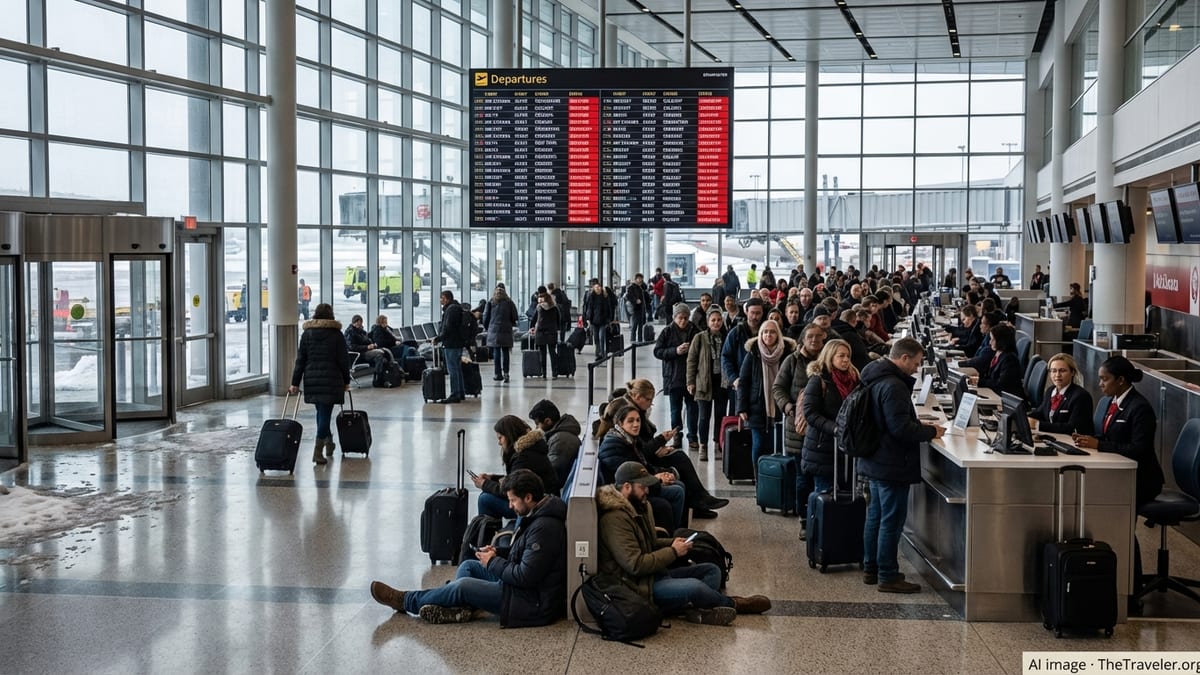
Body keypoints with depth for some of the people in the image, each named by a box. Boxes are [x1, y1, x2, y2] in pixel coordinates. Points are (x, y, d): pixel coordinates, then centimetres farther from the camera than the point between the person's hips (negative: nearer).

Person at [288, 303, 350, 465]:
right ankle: (318, 450, -13)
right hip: (331, 379, -3)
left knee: (321, 411, 20)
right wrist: (346, 381, 8)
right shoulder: (336, 334, -4)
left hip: (311, 379, 3)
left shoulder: (306, 334, 4)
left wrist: (295, 383, 5)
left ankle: (328, 441, 30)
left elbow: (300, 360, 3)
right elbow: (343, 359, -2)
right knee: (325, 413, -4)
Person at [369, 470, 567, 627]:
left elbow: (525, 576, -26)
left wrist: (493, 563, -11)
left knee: (464, 585, -14)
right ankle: (457, 608, -12)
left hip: (535, 604, -11)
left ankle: (405, 601, 4)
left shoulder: (544, 527, -25)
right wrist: (498, 554, 4)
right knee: (468, 566, 11)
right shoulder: (534, 515, 10)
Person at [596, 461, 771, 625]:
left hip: (655, 573, 11)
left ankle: (697, 610, -22)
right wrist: (673, 552, -15)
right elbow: (636, 565, -27)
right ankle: (731, 604, 1)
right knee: (694, 587, -29)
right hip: (638, 586, -11)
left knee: (711, 570, 7)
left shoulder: (636, 506, 11)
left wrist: (672, 542, 5)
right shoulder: (615, 520, -23)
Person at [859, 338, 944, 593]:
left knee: (875, 516, 17)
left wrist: (919, 425, 12)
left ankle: (871, 568, 26)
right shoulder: (893, 386, -23)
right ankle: (887, 576, 2)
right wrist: (931, 432, -10)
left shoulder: (875, 378, 10)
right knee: (892, 521, -3)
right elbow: (901, 429, -25)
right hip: (892, 465, -10)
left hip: (875, 462, 10)